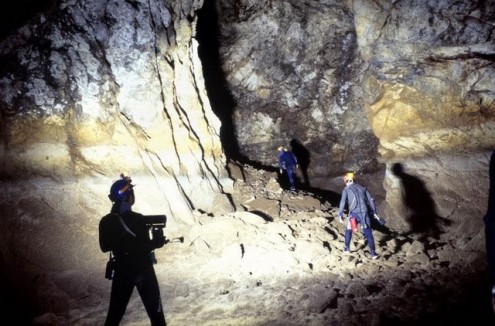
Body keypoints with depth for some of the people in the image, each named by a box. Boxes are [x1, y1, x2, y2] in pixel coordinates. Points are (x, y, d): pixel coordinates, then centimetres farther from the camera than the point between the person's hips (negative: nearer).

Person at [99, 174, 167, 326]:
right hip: (143, 271, -5)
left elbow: (105, 247, 9)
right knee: (155, 313, 8)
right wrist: (157, 241, -4)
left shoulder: (106, 222, -3)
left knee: (115, 313, 19)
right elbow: (145, 247, -20)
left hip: (122, 272, 5)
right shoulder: (137, 219, -21)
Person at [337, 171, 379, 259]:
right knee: (368, 233, 7)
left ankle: (346, 249, 25)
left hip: (354, 214, -2)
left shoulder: (346, 189, 3)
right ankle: (373, 253, 6)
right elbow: (371, 200, 13)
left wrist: (340, 215, -4)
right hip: (364, 213, 2)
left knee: (348, 231, 20)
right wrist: (374, 212, 19)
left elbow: (342, 202, -7)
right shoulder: (362, 188, 14)